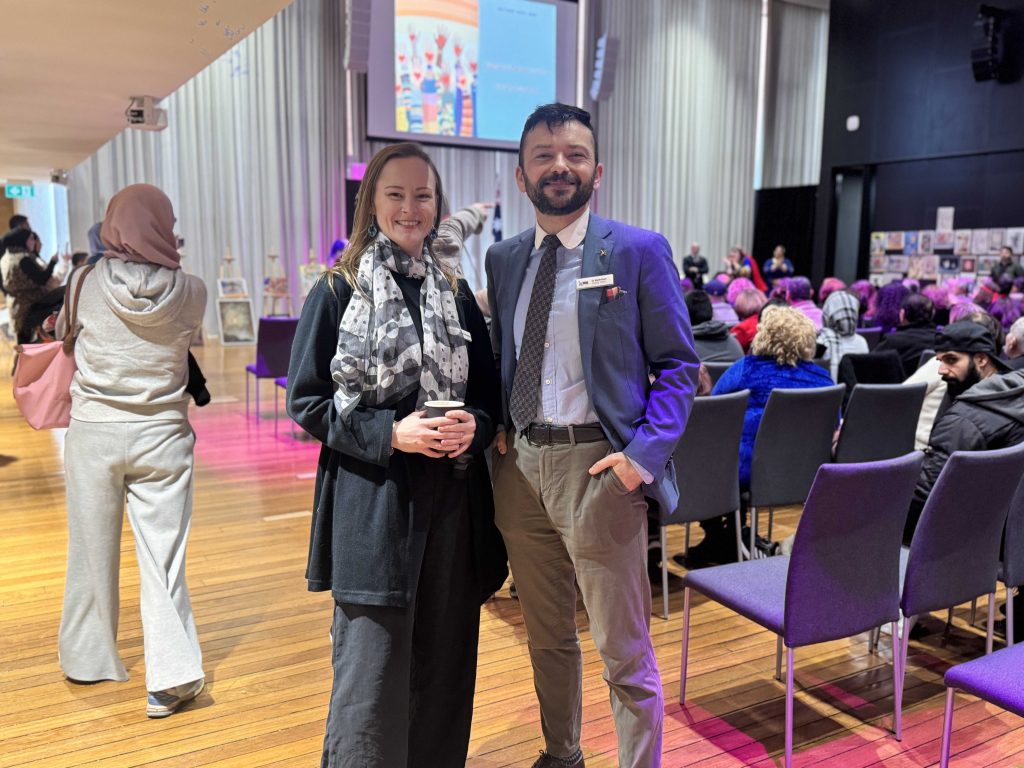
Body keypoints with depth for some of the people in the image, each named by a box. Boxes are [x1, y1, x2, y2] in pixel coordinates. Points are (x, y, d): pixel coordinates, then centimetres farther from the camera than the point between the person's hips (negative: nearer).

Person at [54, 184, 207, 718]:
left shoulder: (85, 284, -7)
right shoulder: (190, 293, -9)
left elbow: (65, 335, 11)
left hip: (93, 432, 1)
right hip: (162, 435, -1)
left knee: (92, 552, 16)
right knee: (163, 557, 3)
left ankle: (88, 659, 33)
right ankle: (169, 679, 3)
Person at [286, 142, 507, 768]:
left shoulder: (456, 293, 10)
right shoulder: (339, 291, -2)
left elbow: (488, 392, 14)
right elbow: (306, 402, -3)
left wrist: (473, 426, -8)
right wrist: (389, 433, -16)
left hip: (452, 498, 4)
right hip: (373, 503, -3)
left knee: (446, 664, 11)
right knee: (372, 673, 1)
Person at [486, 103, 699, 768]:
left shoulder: (639, 251, -5)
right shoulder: (504, 258, 10)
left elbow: (678, 365, -4)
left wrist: (644, 455, -15)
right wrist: (499, 428, 2)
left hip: (598, 465, -5)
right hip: (520, 464, 5)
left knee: (625, 652, 5)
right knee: (547, 637, 21)